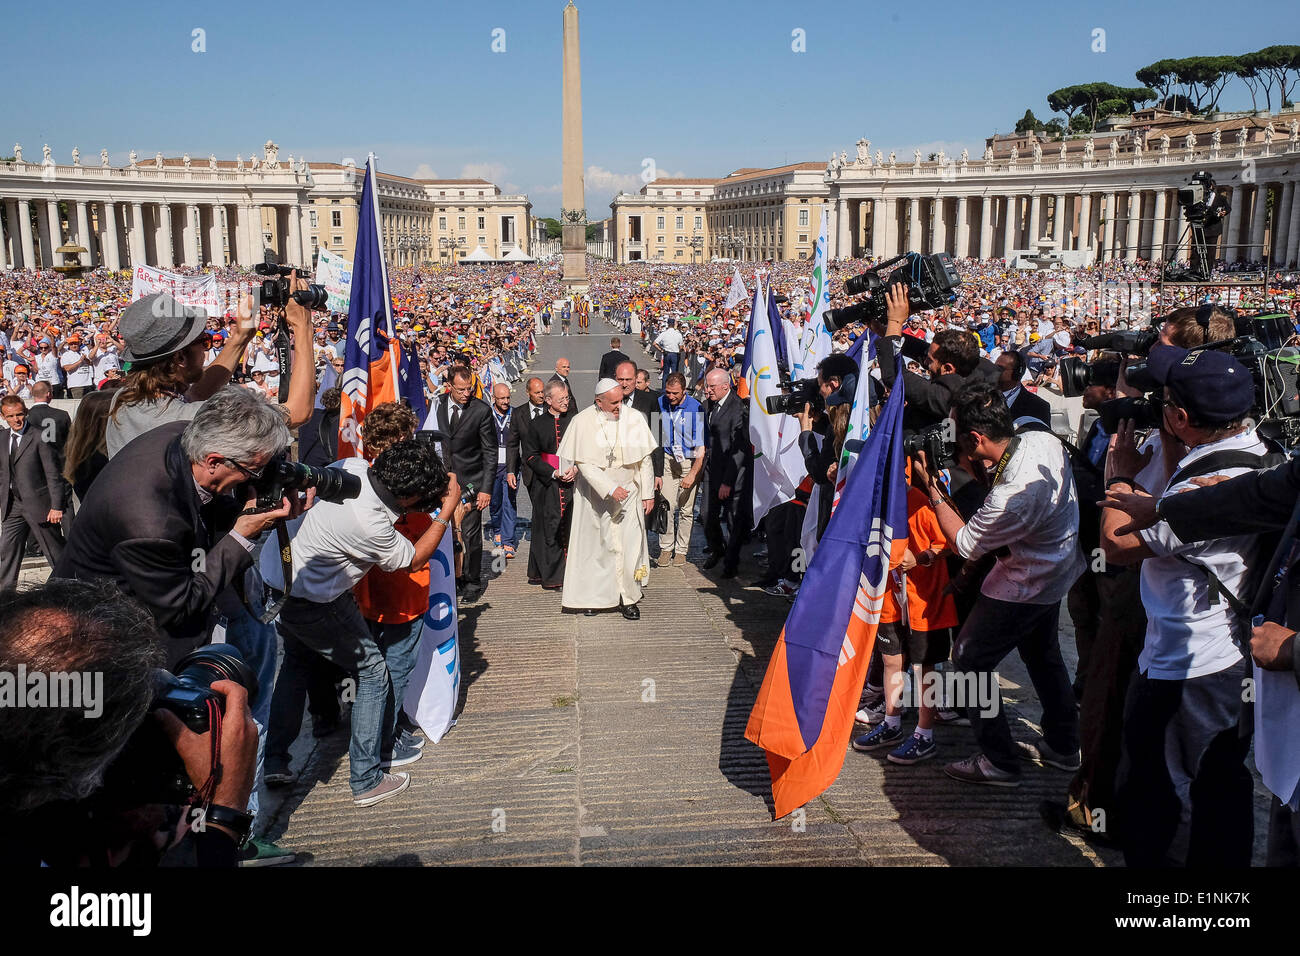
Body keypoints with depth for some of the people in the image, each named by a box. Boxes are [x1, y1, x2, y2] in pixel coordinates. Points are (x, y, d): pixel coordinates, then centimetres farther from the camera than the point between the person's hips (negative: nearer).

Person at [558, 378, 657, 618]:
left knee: (630, 545, -2)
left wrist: (648, 493, 4)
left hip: (629, 493, 1)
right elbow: (585, 464, -12)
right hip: (596, 494, -1)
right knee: (596, 545, 6)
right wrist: (610, 488, -21)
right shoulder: (583, 422, -9)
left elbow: (644, 459, 4)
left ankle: (628, 598, 9)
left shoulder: (634, 419, -3)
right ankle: (593, 596, 20)